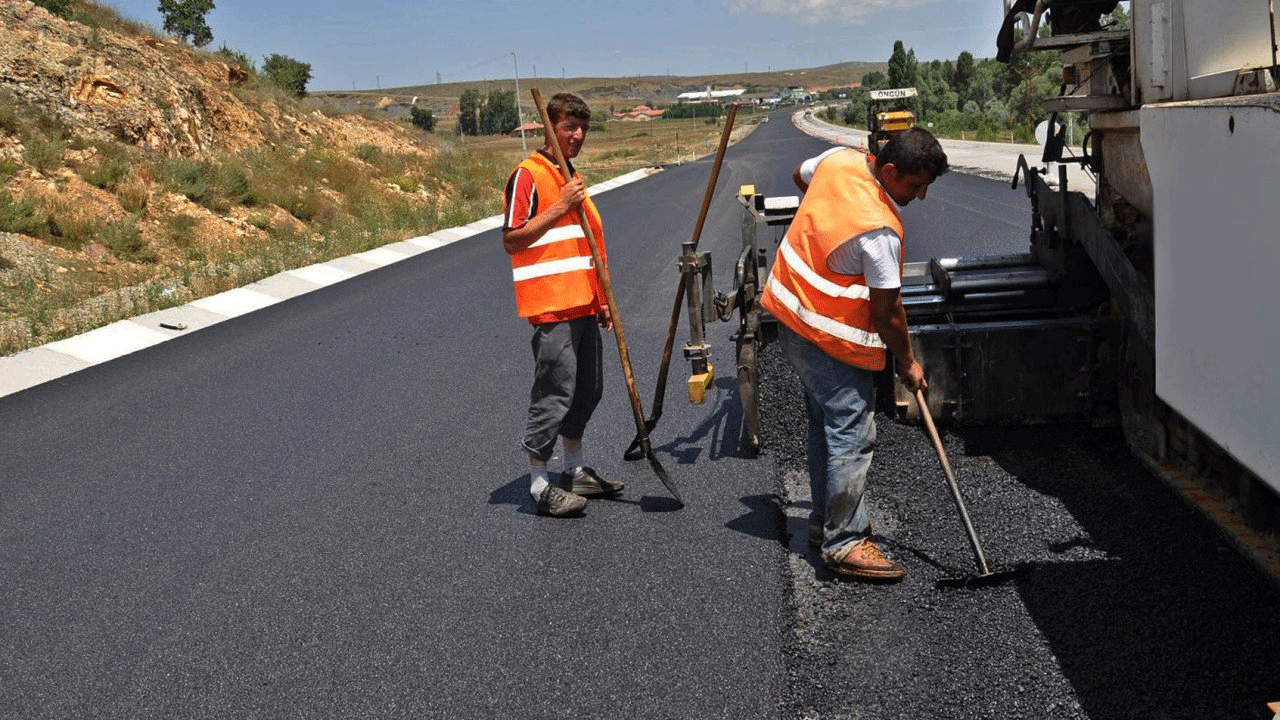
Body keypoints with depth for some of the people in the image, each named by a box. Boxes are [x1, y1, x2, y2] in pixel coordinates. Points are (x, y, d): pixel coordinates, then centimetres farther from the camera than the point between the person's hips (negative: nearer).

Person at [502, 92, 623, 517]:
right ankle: (540, 486, 2)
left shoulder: (573, 178, 19)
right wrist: (560, 207, -19)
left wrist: (600, 300, 22)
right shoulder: (528, 175, -9)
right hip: (551, 306, -9)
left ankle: (575, 470, 29)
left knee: (587, 391, 14)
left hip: (582, 306, 9)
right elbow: (511, 239, -15)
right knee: (554, 394, -8)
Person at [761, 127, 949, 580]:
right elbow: (886, 312, -19)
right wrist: (907, 363, -5)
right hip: (832, 339, -10)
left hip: (793, 317, 10)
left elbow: (801, 175, 22)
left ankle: (825, 522, 29)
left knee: (826, 427, 18)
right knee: (852, 436, -5)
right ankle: (844, 543, -1)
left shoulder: (839, 159, -3)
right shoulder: (879, 229, -26)